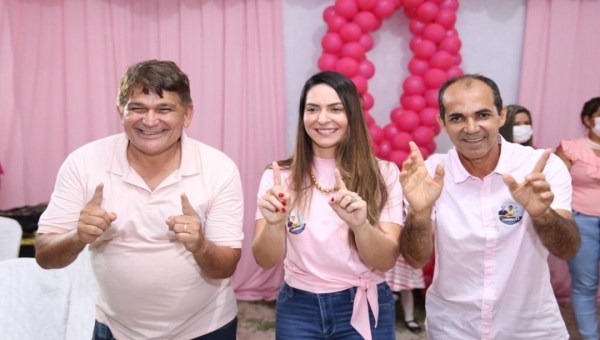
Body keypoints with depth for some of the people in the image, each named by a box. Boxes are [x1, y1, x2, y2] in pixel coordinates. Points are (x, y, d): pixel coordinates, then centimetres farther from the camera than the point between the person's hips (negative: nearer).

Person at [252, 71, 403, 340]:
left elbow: (387, 261, -12)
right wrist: (274, 224, -30)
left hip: (365, 310, 0)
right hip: (298, 310, 1)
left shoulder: (383, 174, -7)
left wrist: (360, 224, -31)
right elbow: (265, 261, -9)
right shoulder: (279, 176, -6)